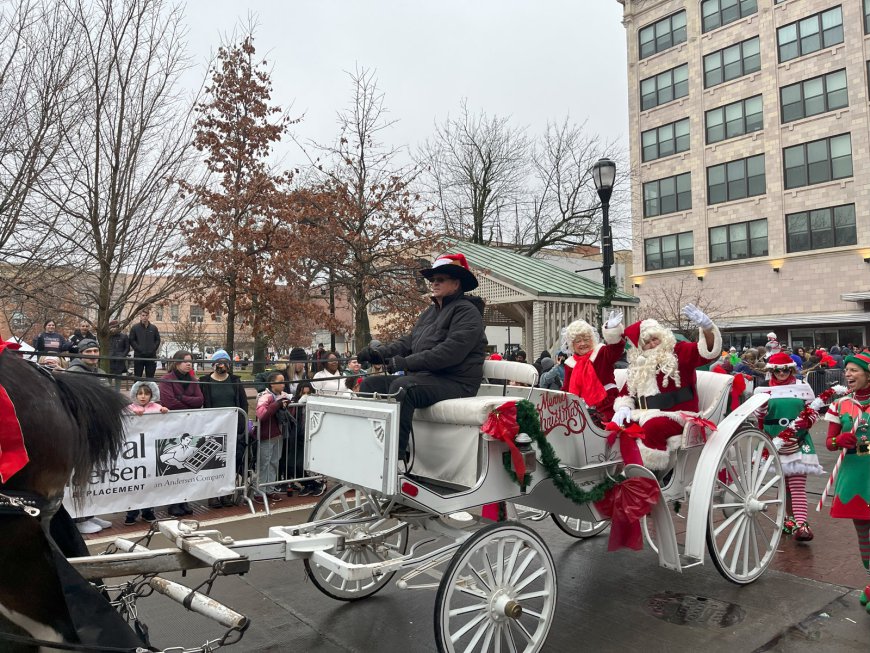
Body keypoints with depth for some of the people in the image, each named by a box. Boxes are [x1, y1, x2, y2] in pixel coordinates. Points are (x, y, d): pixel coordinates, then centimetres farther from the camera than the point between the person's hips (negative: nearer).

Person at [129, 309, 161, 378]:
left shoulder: (154, 328, 7)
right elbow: (132, 340, -1)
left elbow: (158, 340, 10)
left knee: (150, 377, 7)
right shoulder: (135, 327, 1)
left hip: (151, 356, 2)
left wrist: (153, 349, -3)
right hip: (139, 356, -2)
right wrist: (139, 349, -10)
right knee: (137, 377, 4)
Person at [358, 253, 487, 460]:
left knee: (402, 387, -33)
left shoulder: (466, 311, -7)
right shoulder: (429, 313, 22)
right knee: (370, 384, 0)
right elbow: (408, 342, 15)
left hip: (454, 381, -9)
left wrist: (407, 363, -24)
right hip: (424, 376, 9)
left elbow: (450, 352, -21)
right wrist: (377, 353, -3)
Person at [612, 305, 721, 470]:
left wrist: (706, 327, -35)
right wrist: (623, 407, -3)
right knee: (619, 425, -21)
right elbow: (627, 392, 21)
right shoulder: (639, 367, 17)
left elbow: (708, 351, -15)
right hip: (648, 416, 6)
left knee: (652, 426, -36)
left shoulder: (678, 352, 1)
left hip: (677, 415, -5)